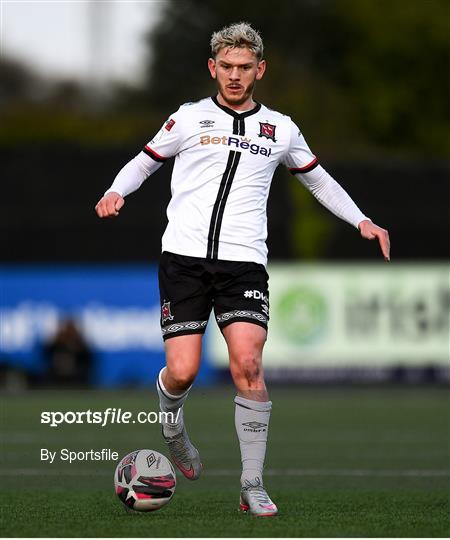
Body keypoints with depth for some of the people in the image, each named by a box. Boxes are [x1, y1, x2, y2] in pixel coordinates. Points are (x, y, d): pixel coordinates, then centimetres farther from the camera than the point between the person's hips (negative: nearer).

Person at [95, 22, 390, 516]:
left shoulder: (281, 129, 15)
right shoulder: (189, 119, 9)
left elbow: (318, 179, 29)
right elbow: (145, 161, 19)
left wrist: (361, 221, 18)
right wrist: (116, 192, -1)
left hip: (244, 262, 1)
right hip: (184, 257, -1)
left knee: (247, 365, -18)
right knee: (182, 371, -9)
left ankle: (253, 485, -9)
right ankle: (172, 426, 29)